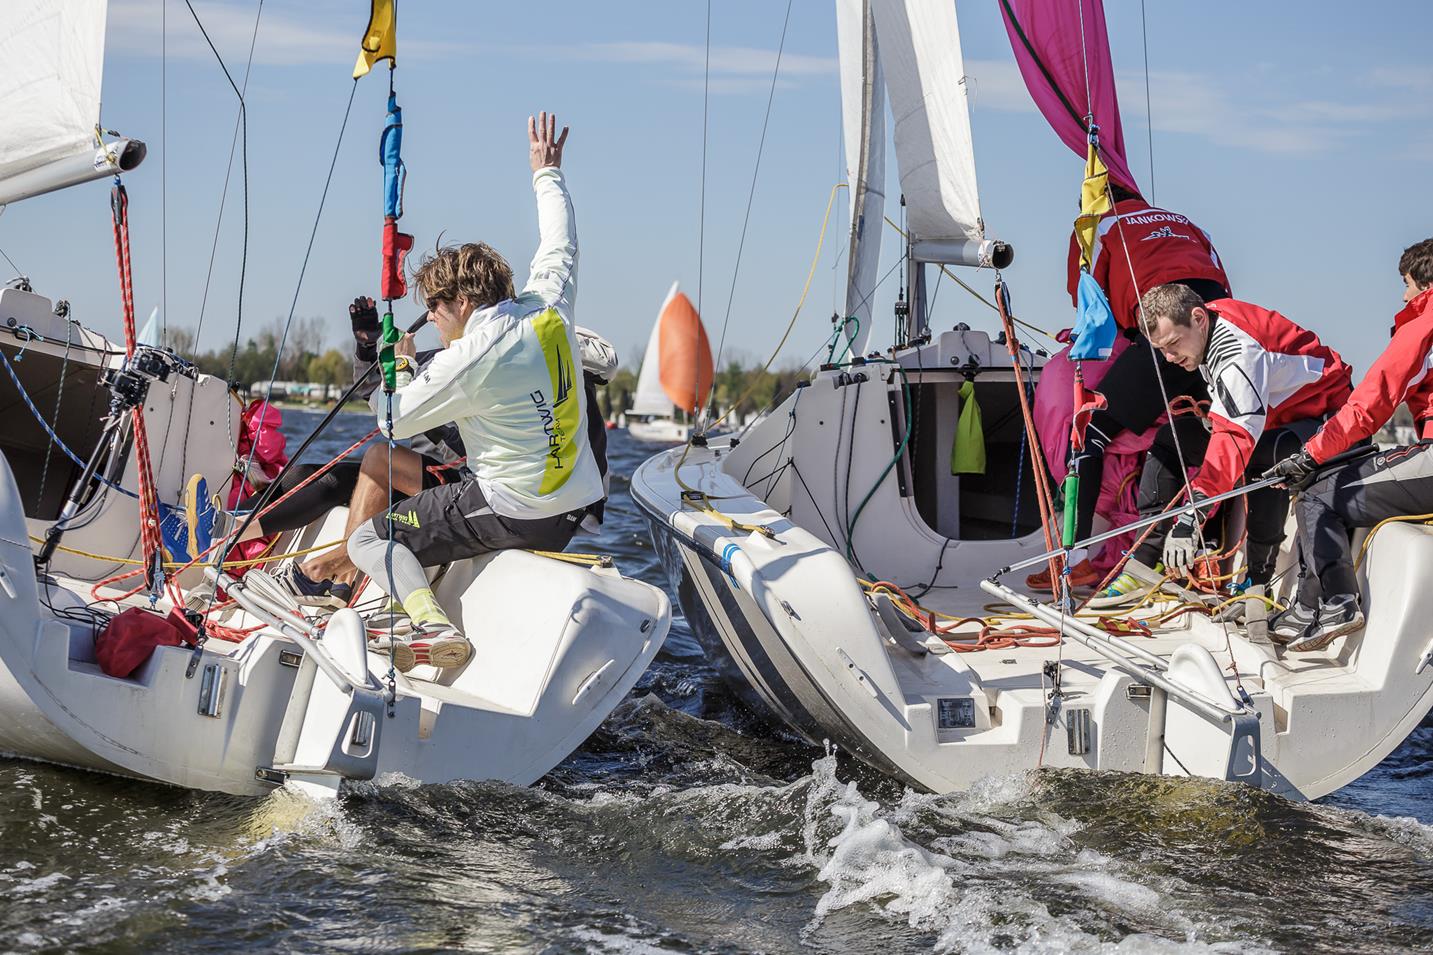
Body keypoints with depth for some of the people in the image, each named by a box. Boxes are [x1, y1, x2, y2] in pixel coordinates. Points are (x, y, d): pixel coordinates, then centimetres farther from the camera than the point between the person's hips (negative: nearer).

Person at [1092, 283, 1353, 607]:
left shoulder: (1238, 351, -32)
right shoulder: (1207, 329, -5)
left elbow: (1237, 437, -45)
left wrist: (1193, 514, -52)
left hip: (1321, 419, -10)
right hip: (1271, 416, 10)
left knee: (1265, 455, -39)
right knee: (1170, 439, 4)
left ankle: (1258, 581, -28)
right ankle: (1145, 563, 2)